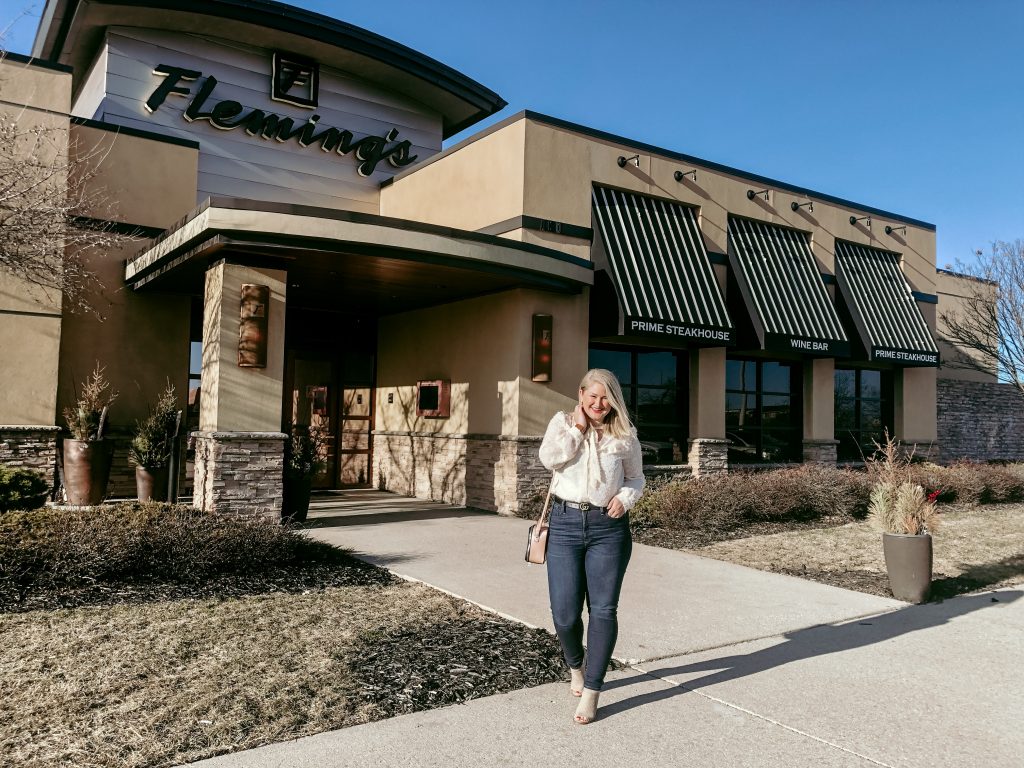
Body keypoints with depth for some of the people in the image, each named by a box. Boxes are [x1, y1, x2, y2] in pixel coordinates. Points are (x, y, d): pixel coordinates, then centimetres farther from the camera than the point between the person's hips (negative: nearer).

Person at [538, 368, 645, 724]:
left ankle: (591, 693, 10)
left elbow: (636, 478, 15)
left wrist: (625, 498, -5)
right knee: (564, 612, 1)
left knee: (603, 609, -1)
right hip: (565, 523, 0)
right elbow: (549, 457, -11)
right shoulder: (562, 422, 5)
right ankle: (575, 667, 32)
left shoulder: (625, 435, 6)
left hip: (608, 527, 0)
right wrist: (578, 427, -10)